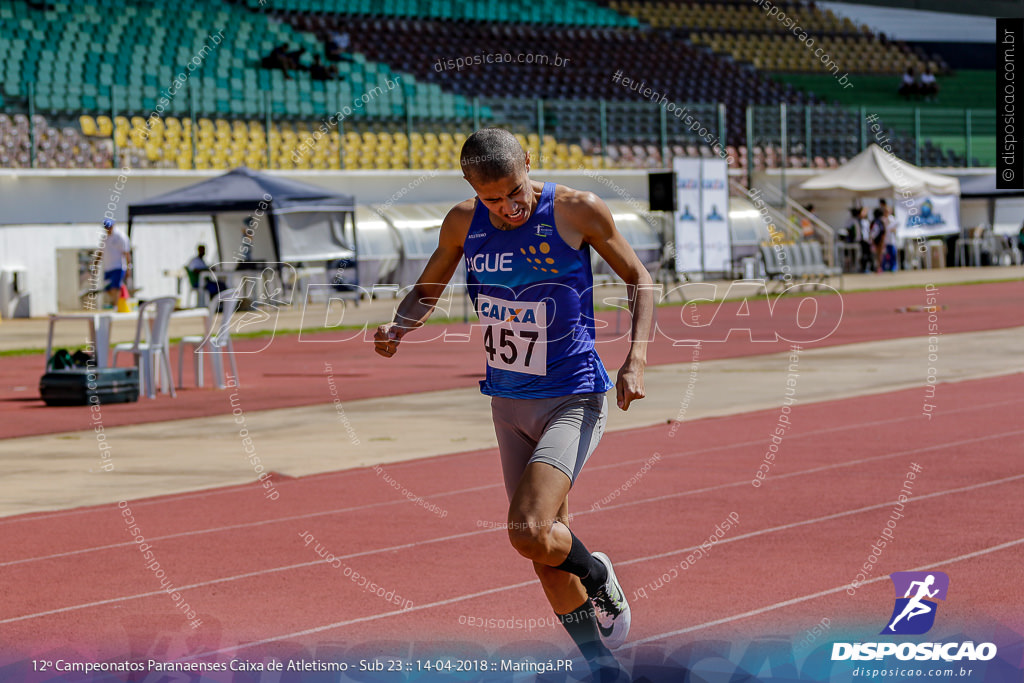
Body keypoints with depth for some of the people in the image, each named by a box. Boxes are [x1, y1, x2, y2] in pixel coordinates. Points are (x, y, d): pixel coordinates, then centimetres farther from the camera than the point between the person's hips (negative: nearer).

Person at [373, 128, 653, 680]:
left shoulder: (577, 211, -12)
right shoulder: (463, 223, -1)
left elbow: (637, 278, 0)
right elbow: (426, 290, 14)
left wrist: (636, 359, -12)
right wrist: (397, 328, -8)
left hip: (572, 401, -5)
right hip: (508, 404, 5)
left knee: (530, 534, -23)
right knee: (547, 555, 9)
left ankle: (597, 575, 9)